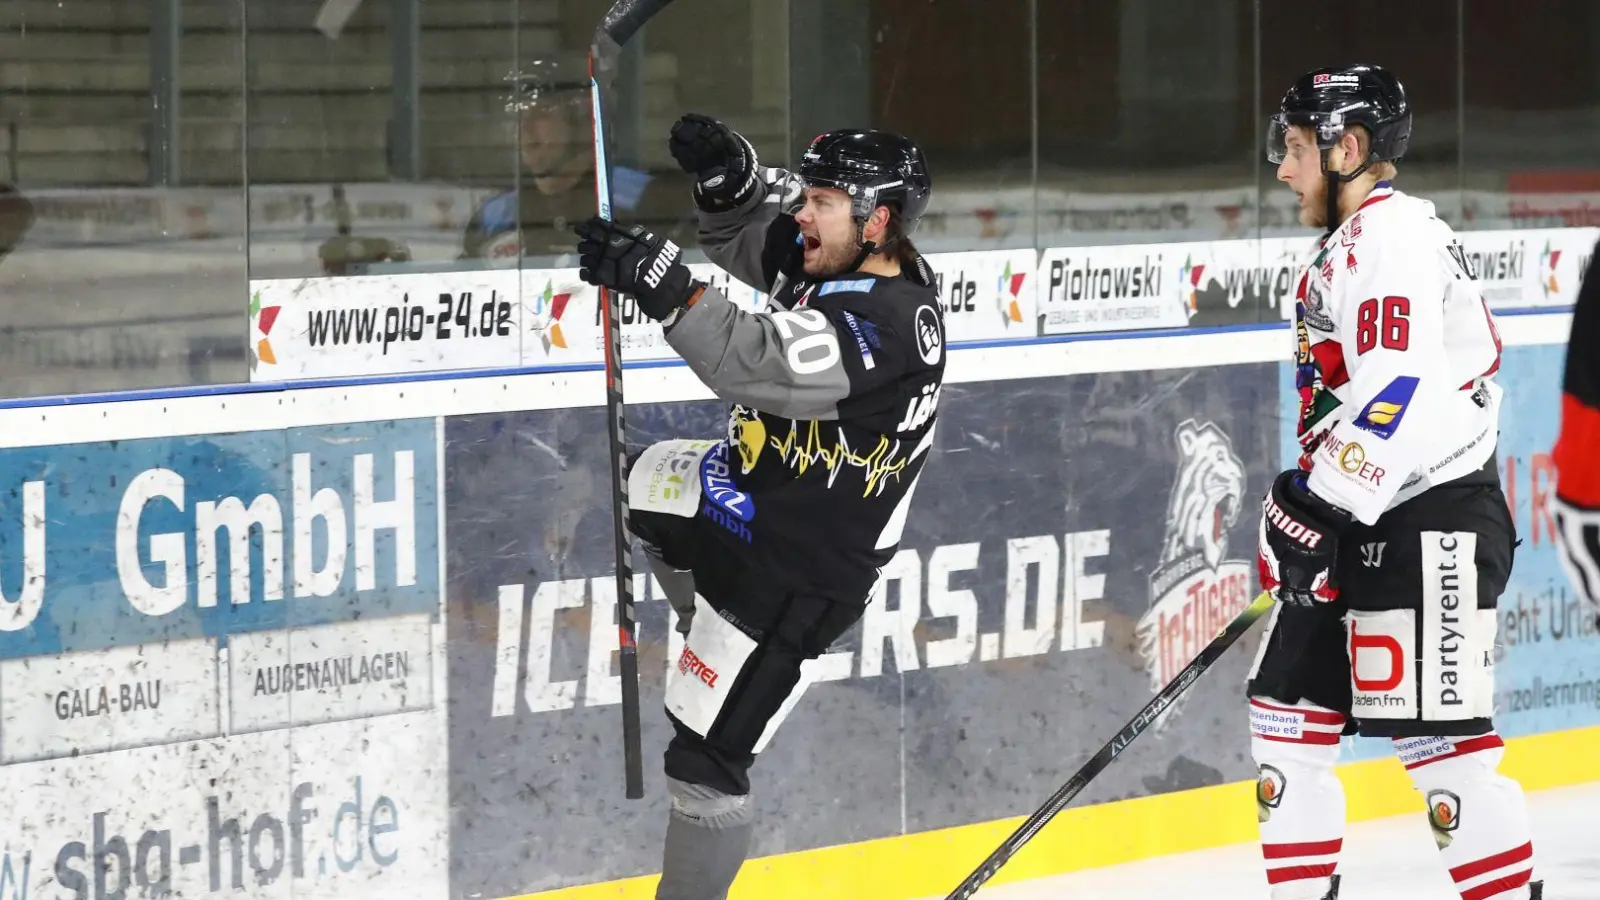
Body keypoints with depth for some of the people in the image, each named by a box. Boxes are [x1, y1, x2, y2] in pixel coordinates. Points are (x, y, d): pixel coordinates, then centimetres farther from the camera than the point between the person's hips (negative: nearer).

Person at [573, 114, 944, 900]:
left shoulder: (888, 323, -32)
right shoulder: (837, 255, -6)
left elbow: (771, 364, -46)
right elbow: (745, 225, 9)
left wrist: (667, 289, -53)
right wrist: (727, 173, -13)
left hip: (800, 571, -10)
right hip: (751, 493, 10)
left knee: (703, 758, -7)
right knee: (642, 483, 35)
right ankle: (717, 642, 45)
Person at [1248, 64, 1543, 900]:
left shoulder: (1393, 233, -15)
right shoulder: (1347, 244, 19)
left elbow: (1400, 393, -25)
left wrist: (1321, 509, -26)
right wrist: (1306, 505, 23)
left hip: (1431, 521, -11)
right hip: (1362, 522, 11)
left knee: (1434, 732, -12)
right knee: (1287, 703, 11)